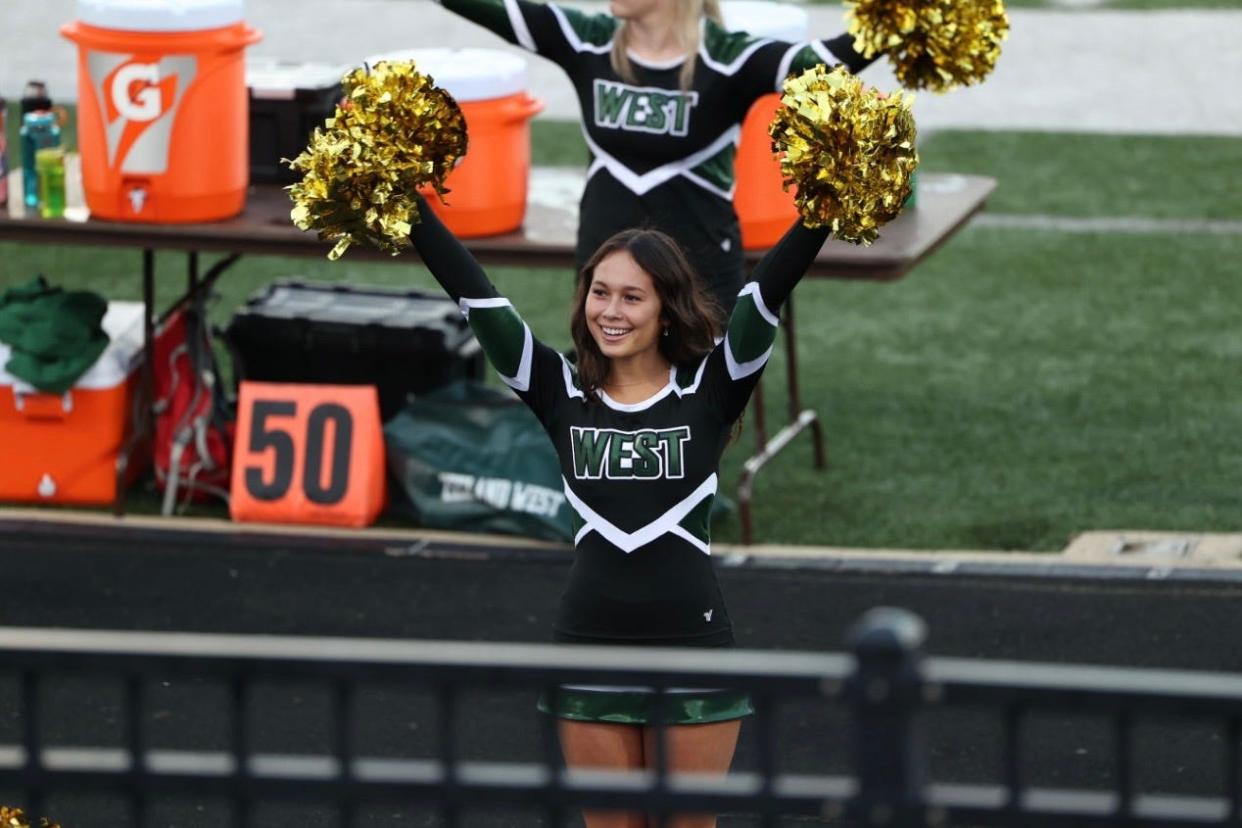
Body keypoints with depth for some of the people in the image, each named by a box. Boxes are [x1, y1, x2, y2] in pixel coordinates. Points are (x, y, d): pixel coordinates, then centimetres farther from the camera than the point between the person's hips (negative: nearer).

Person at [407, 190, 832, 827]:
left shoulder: (710, 390, -3)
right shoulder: (562, 393, 2)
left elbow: (771, 286, -14)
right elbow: (474, 295, -3)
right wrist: (407, 206, -8)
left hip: (692, 641, -2)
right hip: (591, 641, 2)